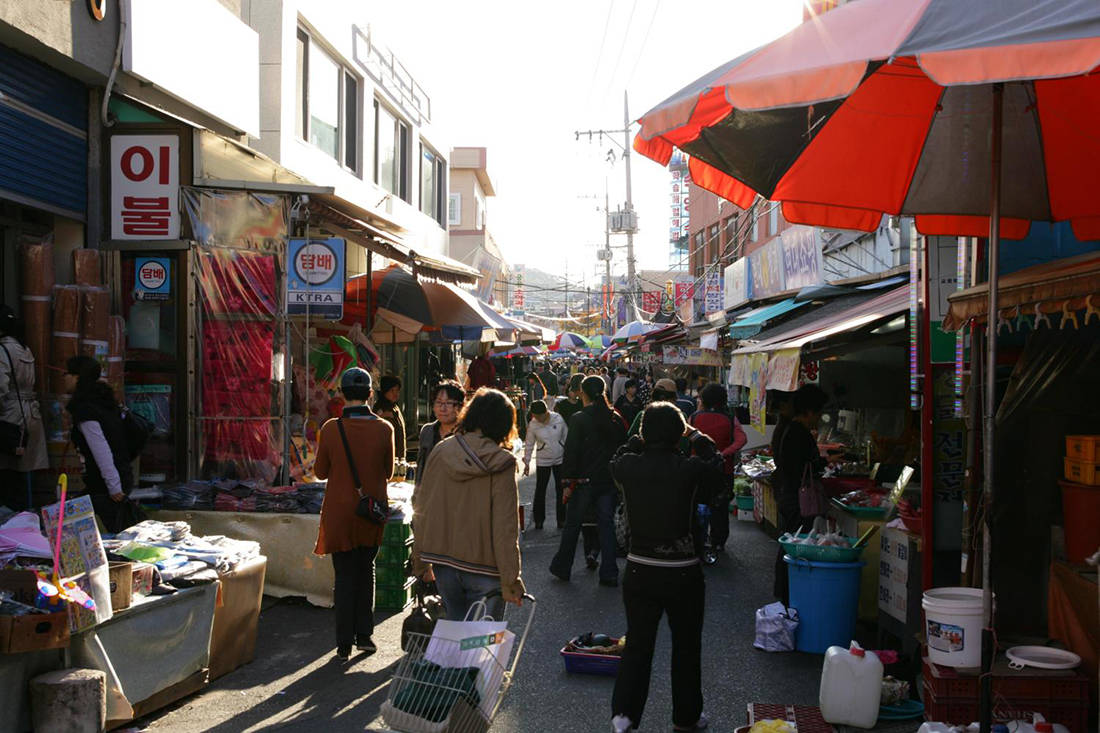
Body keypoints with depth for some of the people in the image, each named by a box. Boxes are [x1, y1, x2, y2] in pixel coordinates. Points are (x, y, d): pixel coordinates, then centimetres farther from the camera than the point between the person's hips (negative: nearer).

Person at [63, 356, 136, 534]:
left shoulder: (84, 410, -13)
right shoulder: (104, 402, 12)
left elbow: (102, 451, -19)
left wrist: (114, 488, -18)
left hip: (105, 486, -9)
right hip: (124, 477, 9)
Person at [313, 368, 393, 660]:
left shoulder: (330, 428, -12)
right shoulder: (384, 429, -9)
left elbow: (321, 472, -2)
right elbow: (388, 472, 3)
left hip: (339, 512, -1)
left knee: (345, 576, 8)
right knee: (366, 571, 18)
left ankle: (344, 644, 10)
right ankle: (364, 635, 19)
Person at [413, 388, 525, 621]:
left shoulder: (441, 451, 1)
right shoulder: (501, 463, -12)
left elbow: (422, 510, 6)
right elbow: (506, 526, -14)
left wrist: (420, 562, 16)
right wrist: (511, 579, -10)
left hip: (442, 561, 4)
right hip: (483, 567, -4)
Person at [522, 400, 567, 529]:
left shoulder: (558, 419, -13)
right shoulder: (532, 425, -12)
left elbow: (566, 437, -2)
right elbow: (529, 445, -2)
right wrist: (527, 463, 0)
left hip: (560, 459, 0)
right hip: (542, 461, 0)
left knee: (560, 490, 7)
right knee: (540, 491, 4)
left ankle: (561, 519, 17)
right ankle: (539, 520, 16)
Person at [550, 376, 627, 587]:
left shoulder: (578, 419, -12)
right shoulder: (615, 419, 2)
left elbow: (571, 452, -14)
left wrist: (568, 481, -8)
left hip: (584, 482, -3)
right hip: (609, 481, 4)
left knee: (572, 525, 11)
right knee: (607, 525, 9)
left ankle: (562, 567, 24)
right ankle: (609, 575, 10)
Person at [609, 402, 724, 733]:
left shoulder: (629, 467, -9)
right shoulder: (690, 469, -15)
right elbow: (716, 462, 8)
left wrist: (644, 438, 20)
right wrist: (694, 434, 20)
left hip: (639, 571, 2)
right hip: (683, 573, -2)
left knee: (637, 644, 14)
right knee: (686, 646, 17)